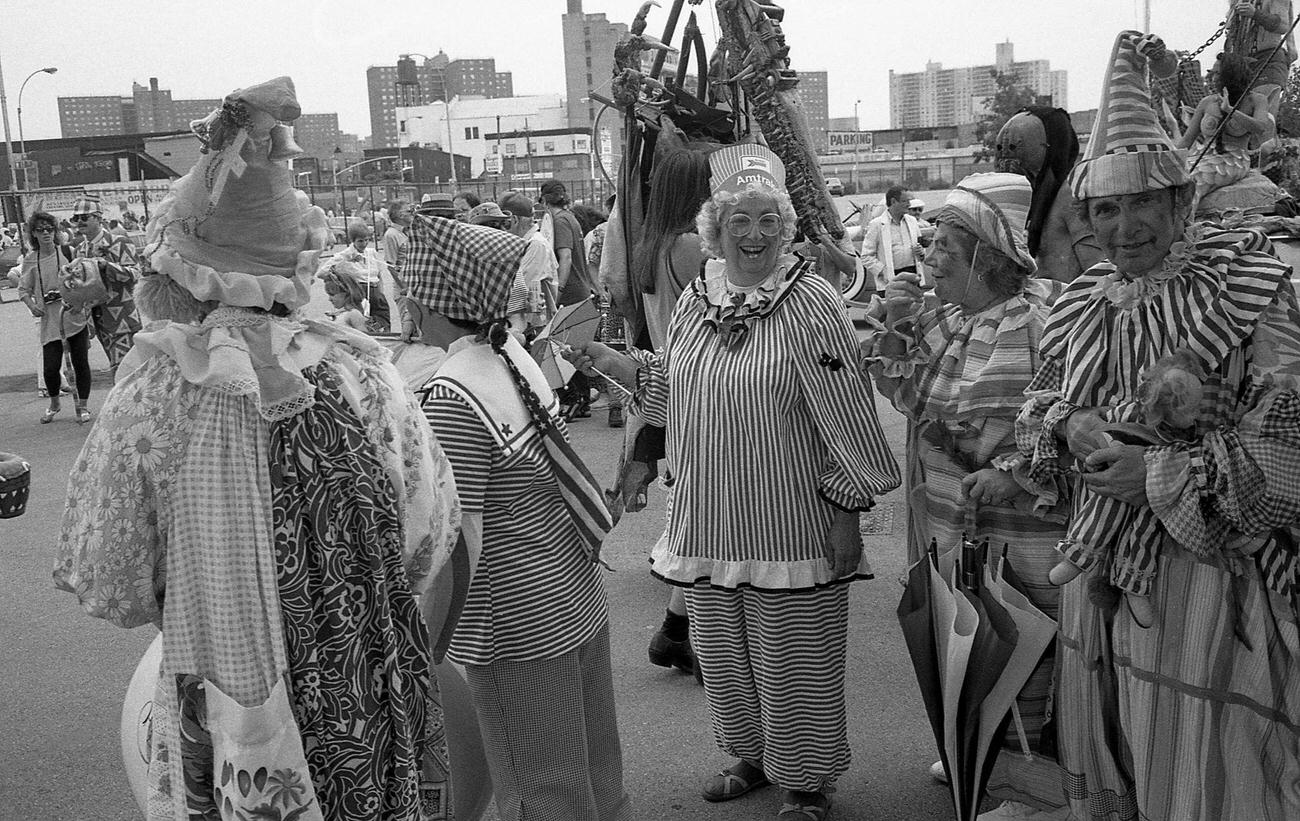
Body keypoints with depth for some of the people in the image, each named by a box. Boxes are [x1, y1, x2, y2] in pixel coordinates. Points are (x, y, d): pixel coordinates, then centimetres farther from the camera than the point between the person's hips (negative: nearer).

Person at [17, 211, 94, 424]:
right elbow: (24, 289, 10)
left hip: (75, 317, -1)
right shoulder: (30, 259, 3)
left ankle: (82, 406, 18)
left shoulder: (68, 252, -1)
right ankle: (54, 404, 24)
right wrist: (31, 305, -9)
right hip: (49, 321, 1)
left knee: (81, 364, 1)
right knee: (50, 367, -3)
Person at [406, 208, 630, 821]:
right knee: (592, 766, 22)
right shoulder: (512, 354, 1)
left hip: (520, 621, -8)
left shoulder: (451, 397, -23)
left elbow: (462, 542, -23)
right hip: (577, 595, 8)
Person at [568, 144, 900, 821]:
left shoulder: (809, 303, -14)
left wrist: (846, 509, -14)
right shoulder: (695, 299, 4)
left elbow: (848, 417, -13)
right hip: (707, 522, 6)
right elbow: (669, 393, 15)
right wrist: (604, 359, 4)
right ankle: (753, 757, 43)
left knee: (794, 664, 8)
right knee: (722, 656, 19)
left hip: (789, 524, -6)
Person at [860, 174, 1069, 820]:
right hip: (948, 524, 8)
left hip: (1022, 530, -7)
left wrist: (1020, 471, -26)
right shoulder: (937, 312, 5)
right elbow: (906, 395, 13)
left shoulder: (1048, 318, -18)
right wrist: (896, 324, -2)